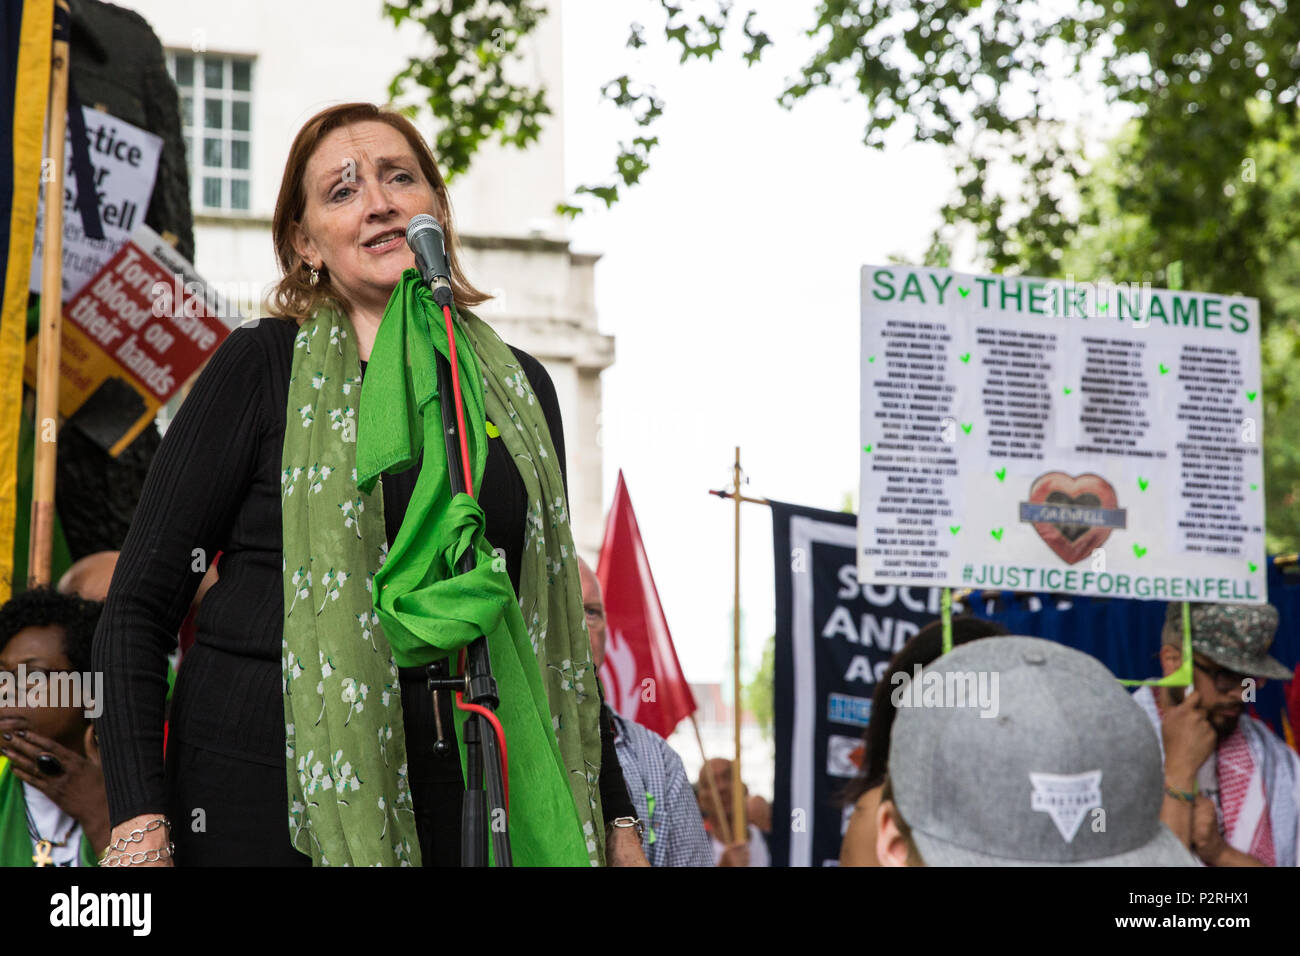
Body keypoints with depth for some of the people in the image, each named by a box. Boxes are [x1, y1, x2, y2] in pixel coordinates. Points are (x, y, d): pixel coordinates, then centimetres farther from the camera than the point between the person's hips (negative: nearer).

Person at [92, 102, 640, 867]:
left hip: (449, 795, 3)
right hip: (263, 792, -3)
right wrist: (139, 819, -13)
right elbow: (141, 603, -2)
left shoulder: (516, 386, 12)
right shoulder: (264, 367, 0)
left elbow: (555, 624, 18)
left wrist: (614, 817, 13)